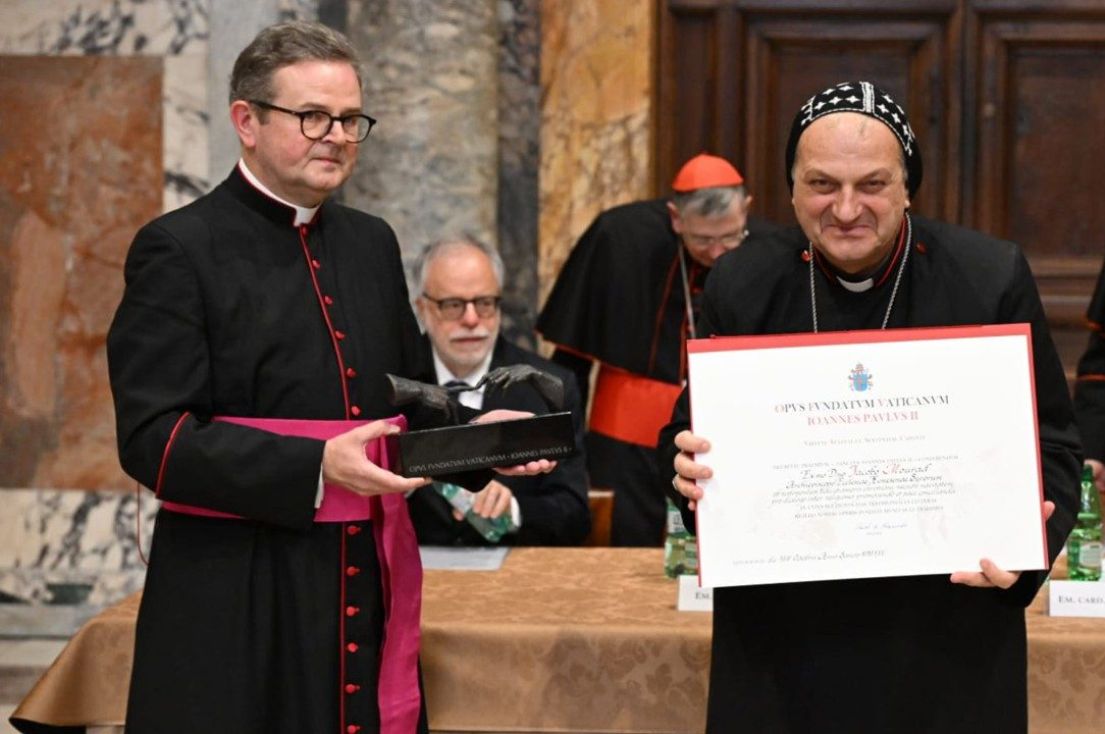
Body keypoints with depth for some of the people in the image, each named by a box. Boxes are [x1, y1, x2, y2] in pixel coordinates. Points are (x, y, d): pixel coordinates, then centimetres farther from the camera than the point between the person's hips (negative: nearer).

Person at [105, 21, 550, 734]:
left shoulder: (372, 243, 14)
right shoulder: (178, 250, -5)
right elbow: (153, 437, -13)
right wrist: (315, 468, -22)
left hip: (372, 588, 6)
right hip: (238, 610, -5)